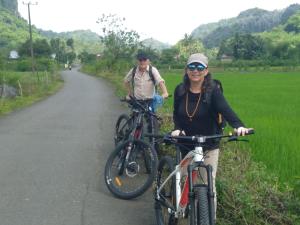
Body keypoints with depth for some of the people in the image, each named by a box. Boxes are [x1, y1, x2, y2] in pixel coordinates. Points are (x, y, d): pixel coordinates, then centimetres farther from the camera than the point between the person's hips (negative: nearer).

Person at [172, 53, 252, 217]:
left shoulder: (213, 90, -13)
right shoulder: (180, 90, -2)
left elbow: (225, 109, -27)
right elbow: (176, 114, 5)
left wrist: (238, 126, -46)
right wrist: (177, 129, -15)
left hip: (208, 147, -3)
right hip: (186, 145, 3)